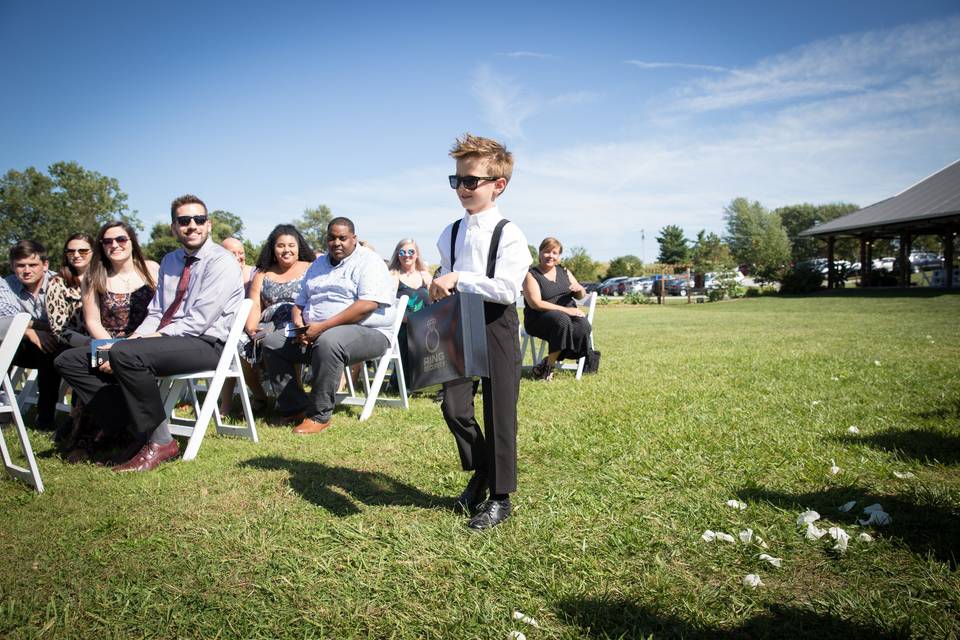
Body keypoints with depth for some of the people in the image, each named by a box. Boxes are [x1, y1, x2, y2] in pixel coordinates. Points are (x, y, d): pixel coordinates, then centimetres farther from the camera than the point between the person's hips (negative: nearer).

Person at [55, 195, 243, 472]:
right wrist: (134, 338, -7)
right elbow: (155, 313, 16)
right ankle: (137, 429, -9)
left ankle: (160, 442, -18)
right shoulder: (170, 261, 19)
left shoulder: (221, 262, -8)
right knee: (70, 361, 0)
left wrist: (127, 348, -17)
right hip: (162, 341, 9)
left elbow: (198, 321, -17)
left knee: (125, 355, -34)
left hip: (205, 344, -8)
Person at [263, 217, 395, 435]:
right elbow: (300, 302, 24)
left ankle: (320, 416, -27)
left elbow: (367, 305, -20)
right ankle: (295, 408, -7)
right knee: (273, 344, -4)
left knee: (327, 342, -38)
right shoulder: (318, 265, 20)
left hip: (367, 332, -8)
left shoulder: (368, 262, -5)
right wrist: (299, 325, -2)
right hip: (315, 333, 8)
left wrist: (323, 327, -22)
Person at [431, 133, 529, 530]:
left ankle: (499, 498, 17)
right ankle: (479, 473, 28)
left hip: (496, 328, -5)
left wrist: (458, 279, -23)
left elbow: (507, 289, -19)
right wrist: (438, 291, 1)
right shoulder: (449, 235, 10)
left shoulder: (508, 234, -8)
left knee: (498, 413, 2)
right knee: (454, 407, 1)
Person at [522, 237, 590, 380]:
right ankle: (549, 366, -23)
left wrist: (580, 289, -7)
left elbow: (581, 296, 19)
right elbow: (535, 304, -14)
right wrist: (565, 310, -20)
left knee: (583, 326, -27)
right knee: (562, 320, -37)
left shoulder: (564, 271, 17)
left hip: (569, 314, 6)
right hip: (539, 319, -5)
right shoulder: (531, 275, -1)